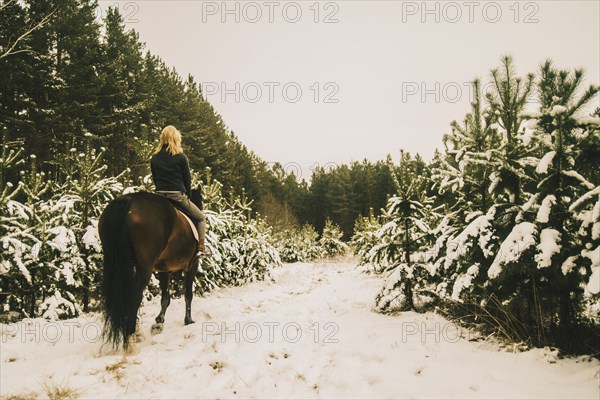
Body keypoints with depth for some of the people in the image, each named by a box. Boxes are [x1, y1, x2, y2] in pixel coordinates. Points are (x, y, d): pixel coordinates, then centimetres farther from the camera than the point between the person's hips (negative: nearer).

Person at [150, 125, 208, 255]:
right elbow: (187, 179, -2)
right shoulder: (181, 157, -7)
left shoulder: (154, 158, 6)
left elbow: (154, 179, 11)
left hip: (160, 196, 4)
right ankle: (201, 247, 4)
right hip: (178, 196, -4)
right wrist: (188, 195, 12)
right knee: (201, 218, 14)